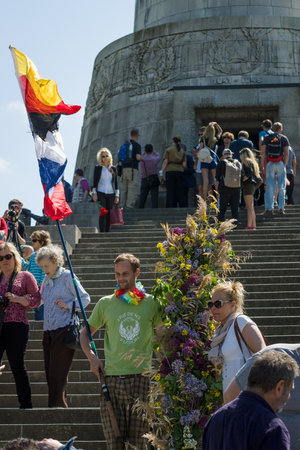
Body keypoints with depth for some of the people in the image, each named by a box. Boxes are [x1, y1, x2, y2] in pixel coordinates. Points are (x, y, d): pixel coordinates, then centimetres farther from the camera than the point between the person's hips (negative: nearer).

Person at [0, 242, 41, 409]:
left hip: (17, 326, -3)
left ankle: (26, 403, 7)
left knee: (17, 365, -2)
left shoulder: (25, 276, 9)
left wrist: (17, 298, -11)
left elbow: (36, 300, 2)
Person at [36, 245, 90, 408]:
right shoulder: (46, 280, 17)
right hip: (48, 331, 7)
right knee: (50, 371, 4)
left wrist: (69, 306, -15)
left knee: (58, 372, -9)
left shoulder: (67, 277, -2)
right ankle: (59, 406, 10)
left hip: (64, 329, -7)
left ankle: (57, 405, -6)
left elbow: (85, 298, -1)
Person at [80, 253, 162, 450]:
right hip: (111, 376, 1)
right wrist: (92, 357, 2)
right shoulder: (106, 303, 8)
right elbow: (85, 333, 18)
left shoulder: (151, 303, 7)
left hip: (141, 376, -1)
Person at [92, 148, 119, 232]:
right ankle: (102, 233, -17)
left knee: (109, 215, -1)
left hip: (111, 193, 2)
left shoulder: (113, 169, 12)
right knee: (103, 213, -14)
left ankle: (107, 232, 5)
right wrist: (94, 193, -5)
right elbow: (95, 182, 6)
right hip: (100, 193, -2)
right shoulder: (98, 168, 7)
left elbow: (116, 183, 12)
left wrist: (117, 196, 7)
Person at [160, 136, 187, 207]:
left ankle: (171, 208, -12)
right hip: (180, 172, 2)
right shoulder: (182, 151, 13)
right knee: (180, 192, 3)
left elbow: (165, 162, -5)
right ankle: (183, 208, -4)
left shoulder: (168, 150, 5)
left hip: (170, 171, -2)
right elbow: (184, 165, 5)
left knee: (170, 191, -5)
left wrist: (161, 172, -7)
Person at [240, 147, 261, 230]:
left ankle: (249, 226, -16)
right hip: (253, 185, 9)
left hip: (248, 185, -9)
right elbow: (257, 176, 18)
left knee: (249, 207, -12)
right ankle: (254, 225, 10)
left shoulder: (247, 162, -7)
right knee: (251, 207, 10)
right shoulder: (253, 163, 20)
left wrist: (242, 180, -13)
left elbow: (249, 174, -19)